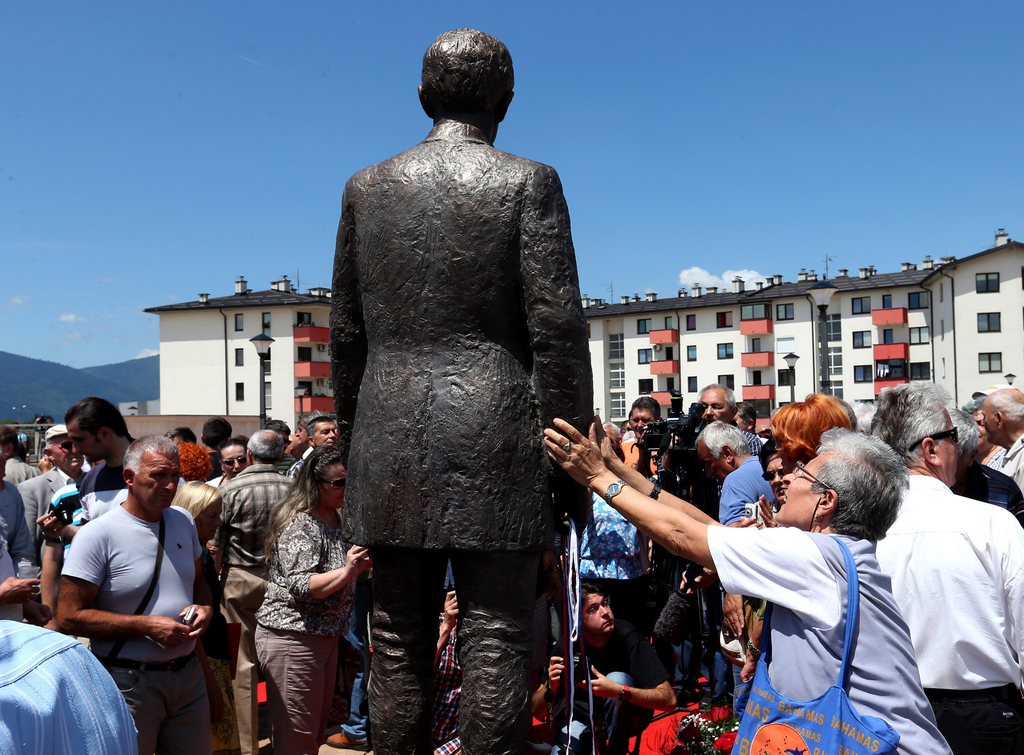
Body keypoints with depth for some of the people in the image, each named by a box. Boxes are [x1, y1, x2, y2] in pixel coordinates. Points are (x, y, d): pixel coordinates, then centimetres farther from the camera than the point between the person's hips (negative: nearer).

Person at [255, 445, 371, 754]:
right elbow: (302, 587, -25)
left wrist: (360, 565, 11)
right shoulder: (299, 526, -18)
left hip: (325, 636, 9)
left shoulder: (335, 518, 9)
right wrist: (348, 570, -34)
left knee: (317, 728, 19)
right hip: (292, 638, -9)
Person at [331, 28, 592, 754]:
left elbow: (345, 332, 11)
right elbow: (556, 329, -7)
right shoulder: (528, 182, -1)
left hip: (390, 448, 4)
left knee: (399, 645, 12)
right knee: (496, 641, 4)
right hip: (495, 443, -3)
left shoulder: (367, 187, 9)